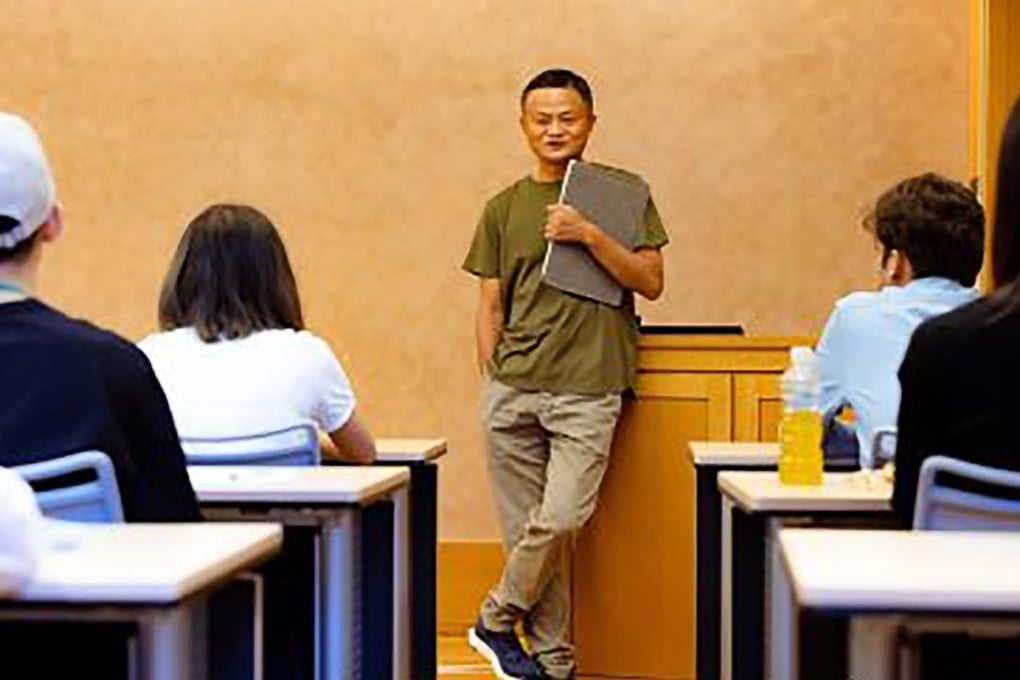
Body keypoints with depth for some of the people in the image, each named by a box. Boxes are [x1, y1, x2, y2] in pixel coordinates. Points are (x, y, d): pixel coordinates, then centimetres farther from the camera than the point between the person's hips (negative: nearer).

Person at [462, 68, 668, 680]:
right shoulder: (504, 209, 14)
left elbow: (651, 282, 1)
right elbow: (491, 306, 15)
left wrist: (590, 236, -11)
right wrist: (493, 380, 8)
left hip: (587, 389, -2)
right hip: (512, 391, 3)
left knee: (561, 520, -14)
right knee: (528, 527, 2)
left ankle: (498, 620, 9)